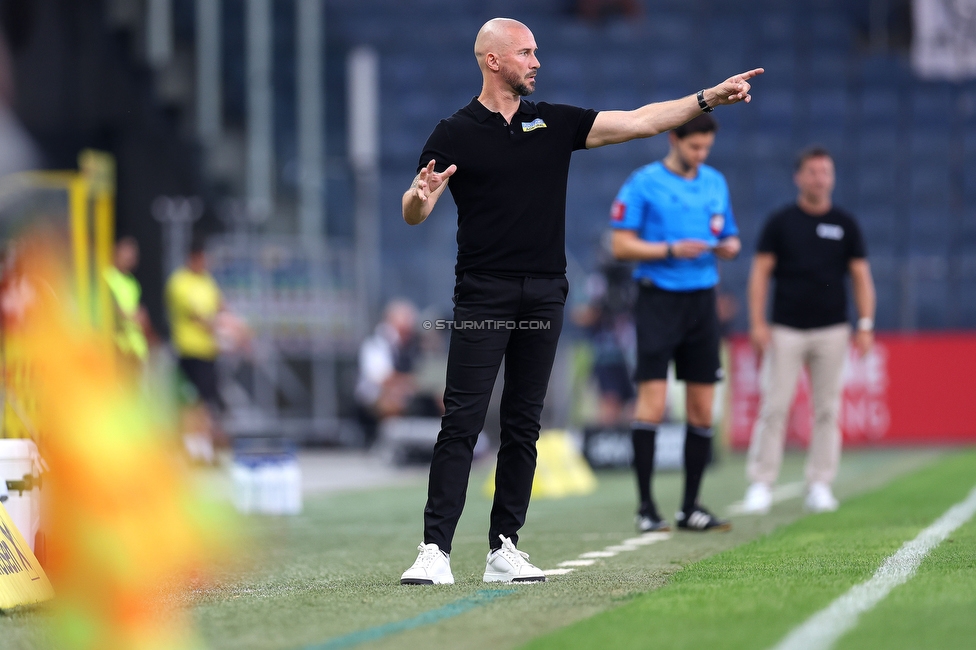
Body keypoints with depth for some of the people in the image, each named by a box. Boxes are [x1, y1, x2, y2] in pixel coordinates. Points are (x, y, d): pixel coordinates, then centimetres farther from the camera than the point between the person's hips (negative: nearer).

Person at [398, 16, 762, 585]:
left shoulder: (555, 122, 12)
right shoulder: (455, 134, 1)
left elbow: (640, 122, 11)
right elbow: (414, 213, -5)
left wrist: (708, 99, 4)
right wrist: (421, 194, -28)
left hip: (544, 297, 4)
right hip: (482, 297, -4)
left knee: (524, 426, 5)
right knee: (463, 421, -11)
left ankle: (504, 550, 9)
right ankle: (436, 550, -13)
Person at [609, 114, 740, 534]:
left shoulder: (716, 183, 13)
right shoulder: (643, 183, -4)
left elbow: (728, 237, 21)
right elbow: (621, 246, -7)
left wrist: (728, 246, -2)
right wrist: (672, 250, -17)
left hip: (702, 300, 5)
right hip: (659, 299, -5)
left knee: (702, 409, 4)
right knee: (653, 401, -11)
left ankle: (691, 507, 11)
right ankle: (646, 507, -6)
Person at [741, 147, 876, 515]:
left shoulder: (845, 225, 8)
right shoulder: (780, 223, 4)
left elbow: (861, 276, 8)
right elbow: (760, 272, 3)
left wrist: (865, 325, -2)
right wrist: (757, 323, -6)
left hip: (831, 331, 2)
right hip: (785, 330, -2)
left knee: (827, 410, 2)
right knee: (773, 408, -6)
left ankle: (820, 485, 8)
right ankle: (761, 485, -2)